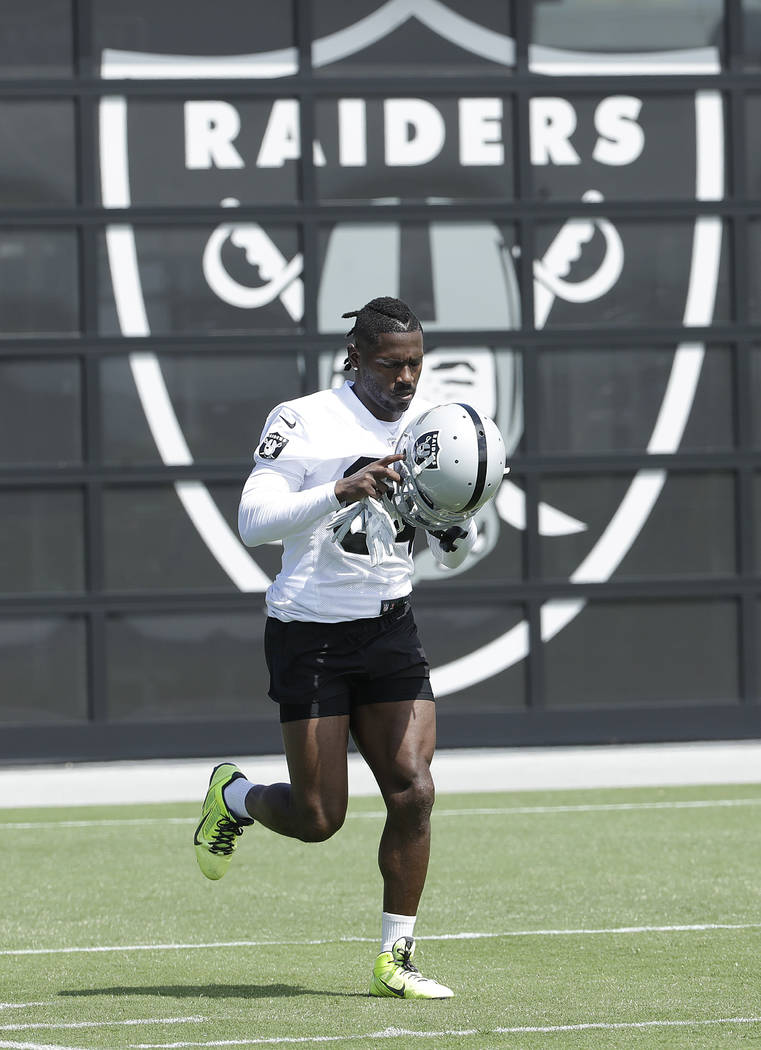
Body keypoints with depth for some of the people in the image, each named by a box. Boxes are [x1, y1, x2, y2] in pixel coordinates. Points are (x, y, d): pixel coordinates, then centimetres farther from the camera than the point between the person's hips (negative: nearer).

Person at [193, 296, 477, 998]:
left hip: (391, 629, 5)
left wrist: (457, 519, -9)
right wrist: (339, 492, -33)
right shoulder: (304, 421, -10)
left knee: (413, 792, -10)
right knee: (318, 818, -3)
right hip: (310, 633, -5)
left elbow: (451, 557, 14)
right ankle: (232, 795, 31)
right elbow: (253, 521, -21)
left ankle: (396, 960, 1)